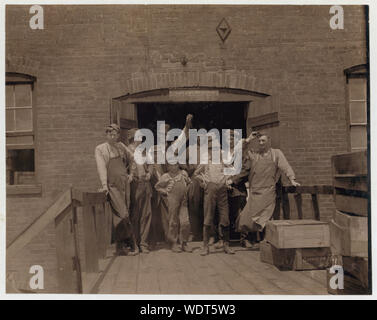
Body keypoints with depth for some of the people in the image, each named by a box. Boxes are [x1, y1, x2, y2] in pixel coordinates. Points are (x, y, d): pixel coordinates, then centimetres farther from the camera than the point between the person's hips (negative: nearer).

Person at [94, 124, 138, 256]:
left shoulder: (121, 146, 14)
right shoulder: (100, 149, 2)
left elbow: (133, 159, 23)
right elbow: (101, 167, -9)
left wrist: (131, 174, 12)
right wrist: (104, 184, -19)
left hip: (125, 184, 4)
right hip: (113, 185, -4)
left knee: (122, 214, 4)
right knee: (122, 214, -10)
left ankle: (121, 246, 12)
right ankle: (133, 242, 0)